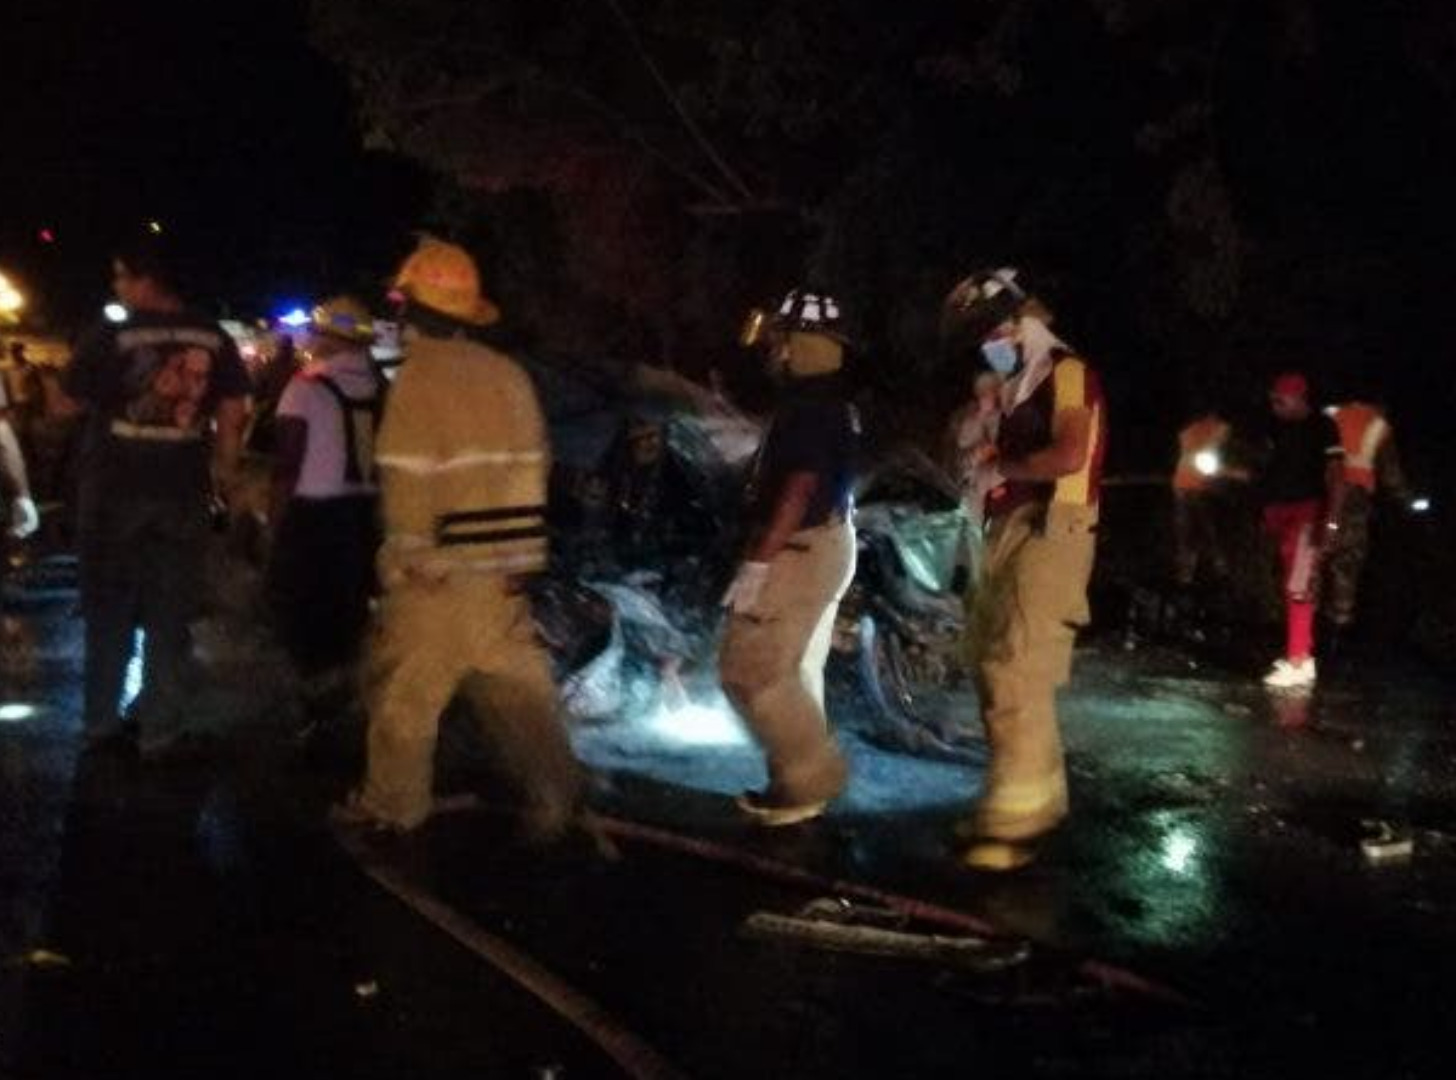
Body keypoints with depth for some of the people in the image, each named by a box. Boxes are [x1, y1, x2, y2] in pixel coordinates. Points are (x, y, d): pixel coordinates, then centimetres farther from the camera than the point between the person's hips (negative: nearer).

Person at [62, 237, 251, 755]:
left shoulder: (112, 336, -12)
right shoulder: (213, 338, -2)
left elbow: (72, 403, -5)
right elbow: (233, 411, 0)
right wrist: (224, 470, 11)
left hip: (113, 490, -2)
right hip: (182, 492, 2)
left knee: (109, 610, 14)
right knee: (169, 616, 10)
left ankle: (102, 721, 22)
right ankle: (160, 730, 13)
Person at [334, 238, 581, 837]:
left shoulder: (420, 374, -11)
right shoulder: (509, 375, 7)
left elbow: (405, 480, -13)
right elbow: (533, 467, 10)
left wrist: (403, 556, -3)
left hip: (439, 571, -6)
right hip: (504, 568, 6)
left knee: (404, 690, 9)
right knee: (517, 686, 12)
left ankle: (393, 802, 19)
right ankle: (554, 797, 11)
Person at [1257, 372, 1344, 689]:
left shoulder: (1321, 426, -7)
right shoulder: (1278, 429, 13)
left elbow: (1336, 474, -12)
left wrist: (1331, 518, -20)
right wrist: (1266, 514, 11)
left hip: (1306, 511, -7)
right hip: (1278, 511, 7)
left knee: (1298, 587, -12)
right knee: (1293, 586, 11)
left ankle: (1297, 663, -12)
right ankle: (1304, 655, 19)